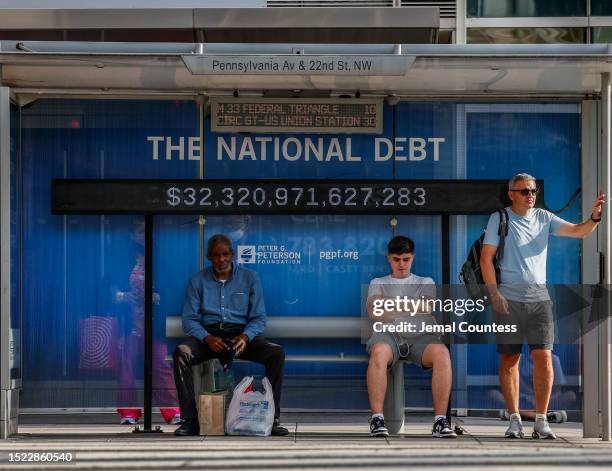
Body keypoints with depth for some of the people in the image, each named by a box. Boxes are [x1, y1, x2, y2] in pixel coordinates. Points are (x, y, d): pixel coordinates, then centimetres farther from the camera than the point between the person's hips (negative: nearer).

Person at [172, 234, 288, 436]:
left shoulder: (249, 278, 8)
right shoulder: (198, 281, 8)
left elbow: (259, 318, 4)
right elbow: (189, 319, 2)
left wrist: (245, 336, -18)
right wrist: (207, 338, -18)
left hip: (242, 334, 0)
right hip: (209, 334, 0)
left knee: (276, 353, -28)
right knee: (181, 353, -32)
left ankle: (272, 418, -23)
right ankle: (190, 420, -29)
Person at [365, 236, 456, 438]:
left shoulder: (426, 283, 26)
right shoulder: (378, 283, 25)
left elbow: (425, 308, 3)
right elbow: (374, 312, 3)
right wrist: (412, 307, 2)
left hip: (420, 336, 1)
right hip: (388, 334, -1)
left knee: (442, 352, -36)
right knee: (379, 352, -40)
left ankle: (440, 421, -36)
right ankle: (377, 419, -40)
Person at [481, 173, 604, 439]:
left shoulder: (544, 218, 11)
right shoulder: (499, 219, 2)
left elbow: (578, 231, 2)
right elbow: (486, 258, -1)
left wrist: (594, 218, -18)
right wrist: (494, 294, -10)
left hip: (539, 297, 2)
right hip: (508, 299, -2)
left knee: (543, 357, -6)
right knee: (509, 359, 1)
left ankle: (541, 421, 1)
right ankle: (514, 420, 9)